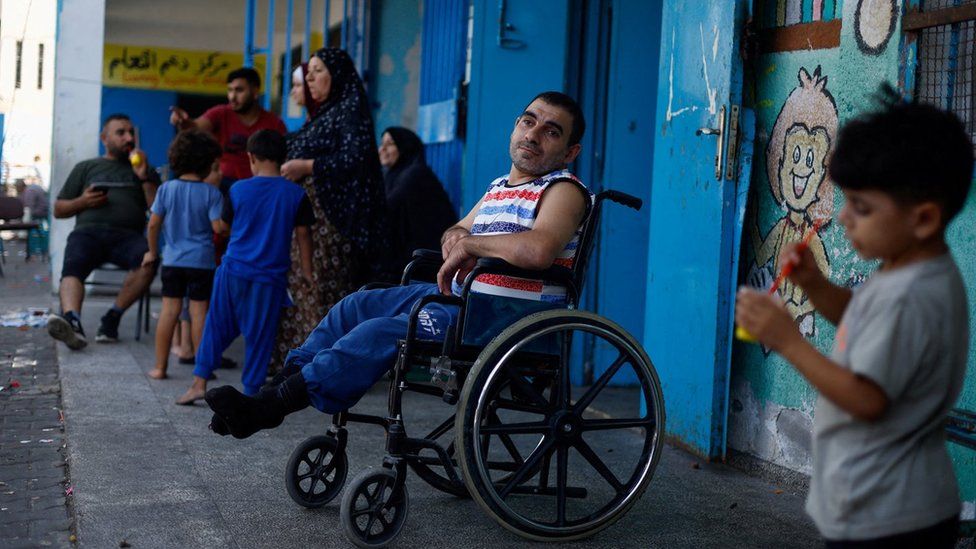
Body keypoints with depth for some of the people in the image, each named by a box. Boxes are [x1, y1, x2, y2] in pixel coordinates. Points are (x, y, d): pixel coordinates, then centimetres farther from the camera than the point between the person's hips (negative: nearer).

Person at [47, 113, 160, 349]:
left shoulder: (145, 172, 28)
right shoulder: (85, 168, 27)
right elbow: (58, 210, 24)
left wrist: (144, 177, 5)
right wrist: (83, 201, 4)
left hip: (127, 235, 0)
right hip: (88, 231, 0)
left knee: (148, 260, -36)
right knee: (72, 267, -34)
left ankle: (112, 318, -30)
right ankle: (72, 321, -58)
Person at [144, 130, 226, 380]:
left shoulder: (167, 189, 1)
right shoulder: (211, 193, -8)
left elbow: (153, 223, 2)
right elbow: (218, 227, -13)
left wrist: (152, 252, 15)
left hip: (172, 260, 3)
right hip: (202, 261, -2)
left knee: (169, 310, 7)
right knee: (199, 312, 3)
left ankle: (160, 367, 10)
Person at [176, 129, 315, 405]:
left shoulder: (238, 189, 1)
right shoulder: (296, 194, -3)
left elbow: (227, 226, 12)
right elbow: (303, 234, 0)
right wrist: (307, 273, 7)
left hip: (233, 270, 1)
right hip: (270, 277, -1)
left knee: (216, 327, 12)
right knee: (259, 335, 5)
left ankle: (199, 381, 12)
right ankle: (251, 391, 10)